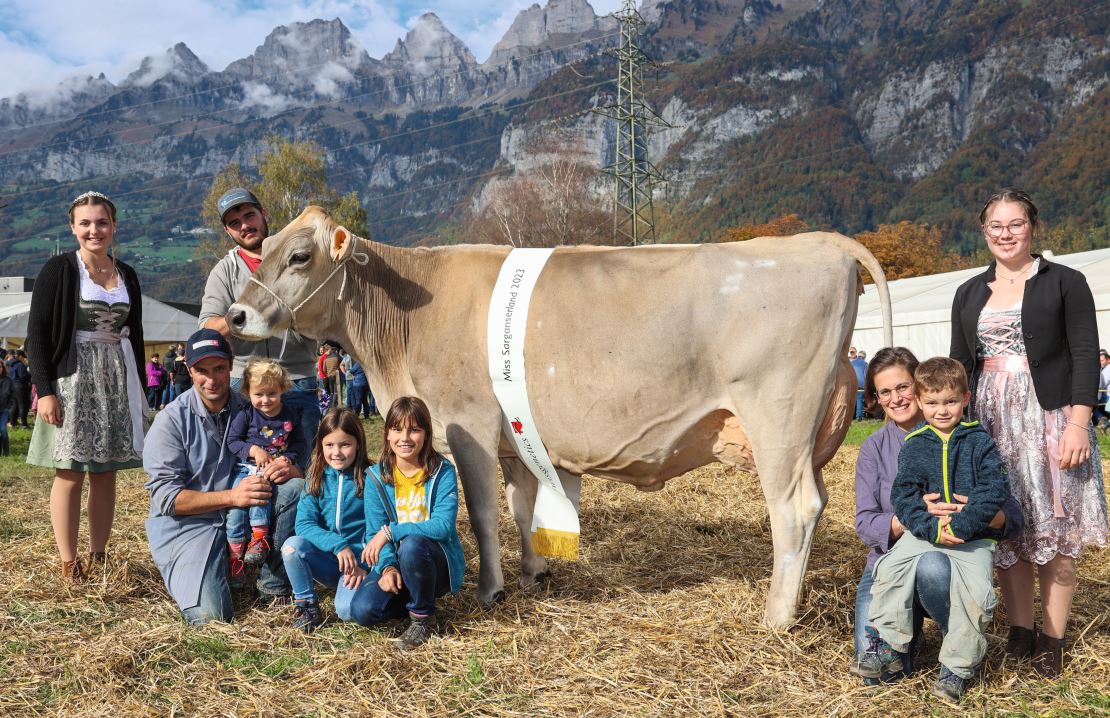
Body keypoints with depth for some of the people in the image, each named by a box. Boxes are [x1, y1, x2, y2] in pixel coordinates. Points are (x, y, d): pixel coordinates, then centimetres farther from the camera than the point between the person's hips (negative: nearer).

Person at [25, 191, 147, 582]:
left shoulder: (127, 275, 10)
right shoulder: (59, 269, -4)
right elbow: (37, 333, -7)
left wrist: (139, 388, 13)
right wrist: (44, 390, -14)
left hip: (117, 380, 4)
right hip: (72, 378, -4)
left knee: (106, 472, 6)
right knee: (71, 472, -2)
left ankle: (98, 559, 14)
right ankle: (69, 564, 5)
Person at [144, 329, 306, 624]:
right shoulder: (171, 420, -10)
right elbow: (165, 496, -16)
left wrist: (289, 469, -21)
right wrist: (231, 496, -26)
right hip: (186, 524, -4)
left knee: (295, 488, -19)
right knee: (208, 614, -23)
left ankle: (273, 582, -7)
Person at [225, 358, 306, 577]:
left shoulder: (291, 415, 5)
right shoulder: (245, 415, -1)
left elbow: (300, 443, 11)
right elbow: (232, 440, -1)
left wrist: (287, 457, -8)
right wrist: (254, 450, -16)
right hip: (247, 467, 1)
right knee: (236, 504, -18)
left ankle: (259, 537, -29)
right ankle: (236, 555, -9)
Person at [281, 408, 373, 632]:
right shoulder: (317, 478, 3)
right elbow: (304, 524, -8)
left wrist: (365, 566, -19)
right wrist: (338, 545, -23)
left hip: (361, 560, -3)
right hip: (326, 559, 4)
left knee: (348, 609, -30)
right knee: (292, 545, -26)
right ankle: (306, 605, -6)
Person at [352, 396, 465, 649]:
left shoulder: (442, 472, -11)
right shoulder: (377, 476, -2)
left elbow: (443, 525, -22)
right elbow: (375, 531, -5)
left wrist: (390, 531, -28)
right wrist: (388, 567, -24)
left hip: (439, 562, -3)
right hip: (395, 563, 3)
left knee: (411, 544, -36)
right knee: (362, 610, -23)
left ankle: (423, 617, -11)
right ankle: (413, 597, 10)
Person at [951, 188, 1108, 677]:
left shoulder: (1064, 283, 1)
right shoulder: (970, 294, 13)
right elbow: (959, 363, 15)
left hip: (1049, 416, -4)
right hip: (990, 420, 4)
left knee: (1053, 531, 0)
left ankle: (1051, 641, 10)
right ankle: (1019, 632, 16)